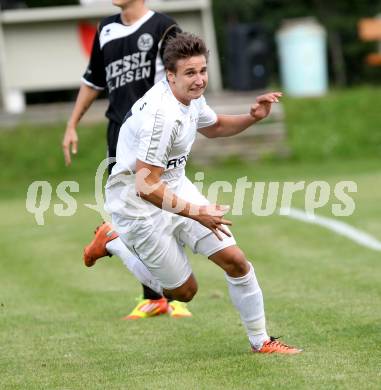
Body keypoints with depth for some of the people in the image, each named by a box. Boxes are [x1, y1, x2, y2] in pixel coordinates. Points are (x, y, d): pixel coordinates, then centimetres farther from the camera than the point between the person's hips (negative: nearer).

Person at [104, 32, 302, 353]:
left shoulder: (190, 95, -2)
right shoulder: (162, 115, -31)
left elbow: (213, 126, 22)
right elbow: (146, 187, -31)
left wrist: (252, 117, 4)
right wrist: (196, 214, -26)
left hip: (176, 188, 8)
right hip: (138, 204, -8)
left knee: (234, 261, -3)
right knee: (183, 292, 3)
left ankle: (261, 342, 13)